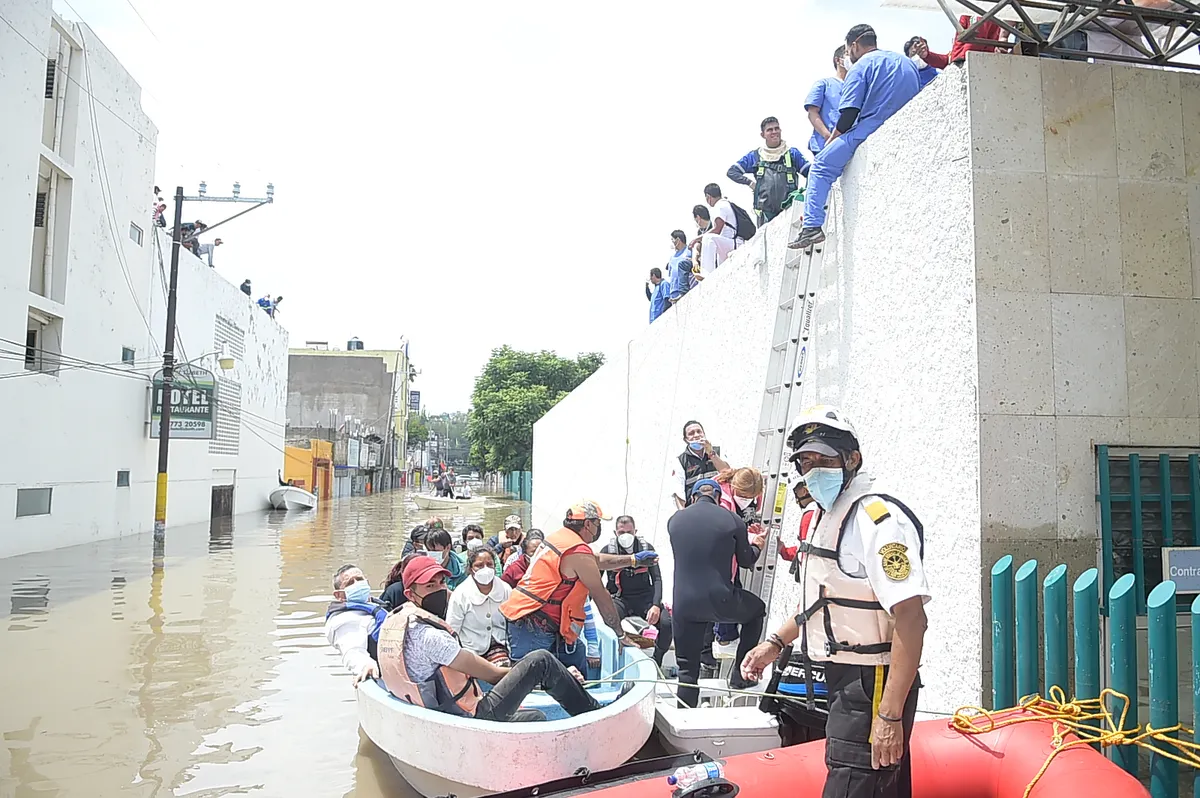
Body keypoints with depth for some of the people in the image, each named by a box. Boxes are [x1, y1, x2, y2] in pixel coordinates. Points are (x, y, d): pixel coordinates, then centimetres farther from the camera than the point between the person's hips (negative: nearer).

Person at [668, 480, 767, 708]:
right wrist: (756, 546, 35)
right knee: (757, 609, 29)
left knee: (687, 671, 15)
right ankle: (740, 675, 29)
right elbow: (746, 561, 10)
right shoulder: (733, 521, -3)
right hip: (718, 601, -2)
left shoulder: (674, 521, 5)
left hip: (683, 605, 3)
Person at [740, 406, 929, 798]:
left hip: (872, 688, -10)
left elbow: (910, 617, -26)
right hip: (844, 678, 10)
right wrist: (776, 642, 19)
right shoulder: (831, 515, 11)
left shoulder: (877, 518, -21)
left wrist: (890, 715, -28)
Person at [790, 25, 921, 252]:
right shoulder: (908, 62, 19)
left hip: (870, 134, -8)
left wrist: (832, 139, 4)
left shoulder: (861, 66, -3)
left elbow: (849, 113, -12)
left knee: (821, 165, 4)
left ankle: (812, 226, -9)